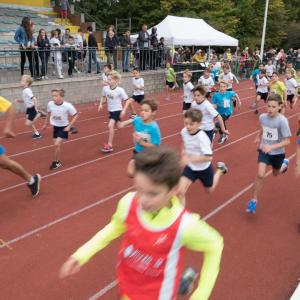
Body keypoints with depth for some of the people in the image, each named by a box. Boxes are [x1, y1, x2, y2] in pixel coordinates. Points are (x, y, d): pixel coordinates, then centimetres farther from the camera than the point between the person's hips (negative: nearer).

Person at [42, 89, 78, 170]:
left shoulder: (67, 105, -25)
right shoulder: (50, 104, -14)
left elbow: (75, 115, -13)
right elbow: (49, 113, 8)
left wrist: (69, 126, -16)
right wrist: (45, 124, 18)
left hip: (63, 127, -4)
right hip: (55, 127, 4)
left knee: (57, 144, -12)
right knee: (56, 145, 10)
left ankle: (56, 162, 6)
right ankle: (57, 161, 29)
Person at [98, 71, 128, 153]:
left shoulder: (120, 90, -21)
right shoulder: (105, 88, -7)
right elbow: (103, 97, 12)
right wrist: (101, 104, -3)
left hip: (117, 110, -7)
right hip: (110, 110, 7)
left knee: (110, 125, -19)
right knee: (118, 126, 22)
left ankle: (109, 145, -14)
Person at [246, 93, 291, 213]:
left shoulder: (282, 120, -26)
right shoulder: (262, 117, -12)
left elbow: (286, 141, -24)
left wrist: (271, 147, -35)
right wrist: (258, 137, 11)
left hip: (277, 153, -1)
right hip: (264, 150, 2)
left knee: (276, 173, 25)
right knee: (260, 175, -15)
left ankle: (284, 163, 62)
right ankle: (254, 200, 0)